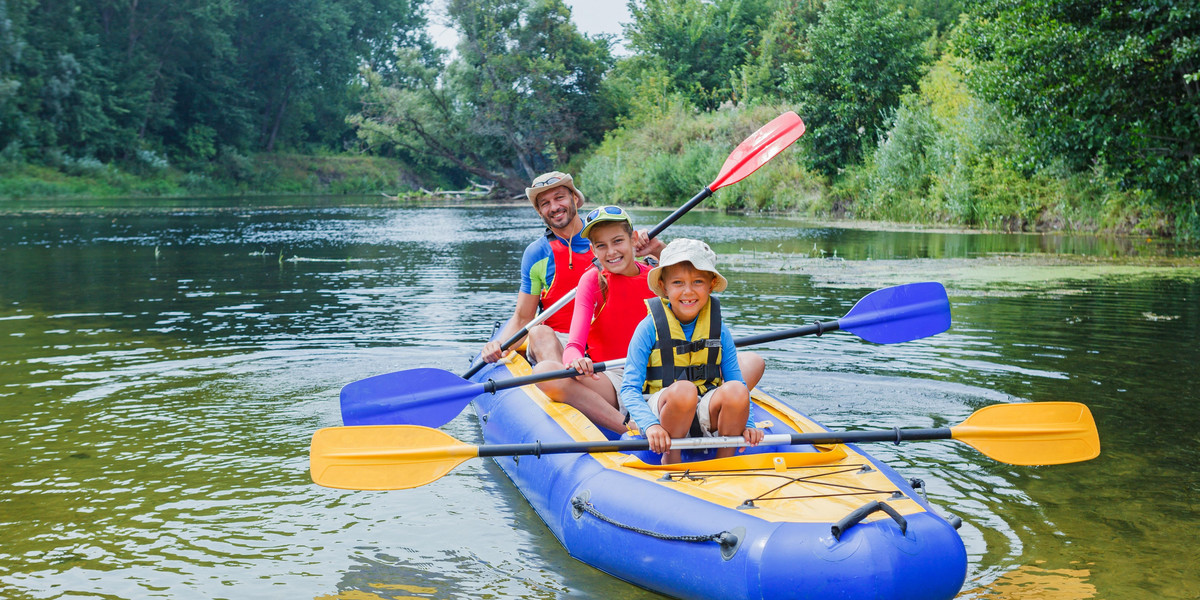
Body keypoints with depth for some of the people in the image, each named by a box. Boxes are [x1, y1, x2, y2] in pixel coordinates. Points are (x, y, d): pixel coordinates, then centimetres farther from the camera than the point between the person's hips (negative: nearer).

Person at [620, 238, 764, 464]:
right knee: (682, 390, -36)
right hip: (663, 411, -3)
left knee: (736, 391, -28)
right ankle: (670, 462, -11)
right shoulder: (649, 328, -5)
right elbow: (630, 388, -10)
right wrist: (651, 425, -27)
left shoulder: (719, 330, 4)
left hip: (706, 415, 3)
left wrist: (747, 424, -14)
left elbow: (737, 381, 4)